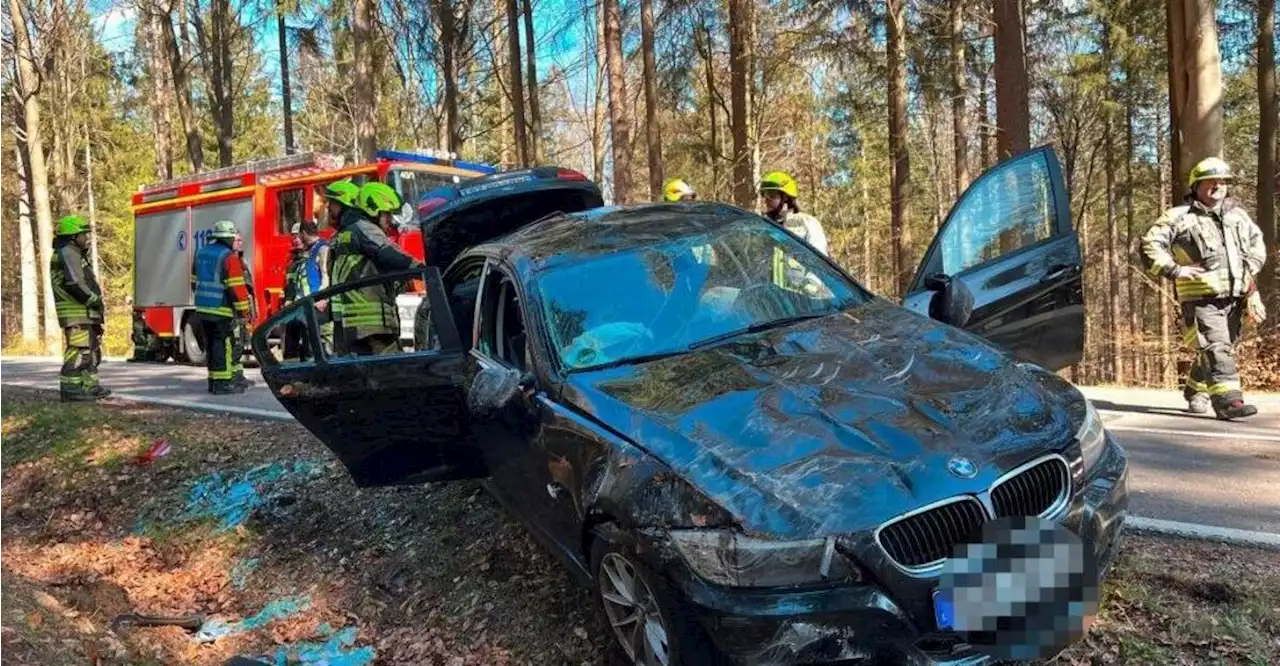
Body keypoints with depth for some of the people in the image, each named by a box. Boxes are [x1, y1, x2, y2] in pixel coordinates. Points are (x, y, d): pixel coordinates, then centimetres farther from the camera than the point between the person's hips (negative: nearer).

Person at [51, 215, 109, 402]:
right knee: (78, 351, -11)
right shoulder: (68, 253, -10)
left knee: (92, 350, 15)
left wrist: (95, 300, 11)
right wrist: (94, 300, -12)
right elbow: (75, 284, -21)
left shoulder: (76, 254, 23)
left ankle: (90, 386, 21)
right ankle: (70, 389, -8)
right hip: (76, 313, -11)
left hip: (85, 313, 11)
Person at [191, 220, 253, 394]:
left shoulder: (201, 253, 13)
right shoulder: (229, 257, -13)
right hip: (221, 310, -8)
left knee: (211, 344, 13)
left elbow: (195, 281, 21)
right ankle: (222, 382, -3)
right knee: (223, 345, -4)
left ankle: (214, 380, 20)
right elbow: (236, 287, -17)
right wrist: (243, 311, -12)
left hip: (202, 308, 8)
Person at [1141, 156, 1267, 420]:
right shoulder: (1180, 217, -3)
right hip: (1201, 297, -6)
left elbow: (1257, 240, 30)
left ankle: (1195, 391, 32)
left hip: (1234, 297, 7)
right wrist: (1175, 269, -16)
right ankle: (1228, 399, -20)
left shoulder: (1237, 215, 16)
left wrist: (1250, 266, 14)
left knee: (1217, 348, 15)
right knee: (1216, 348, -15)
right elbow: (1150, 245, -9)